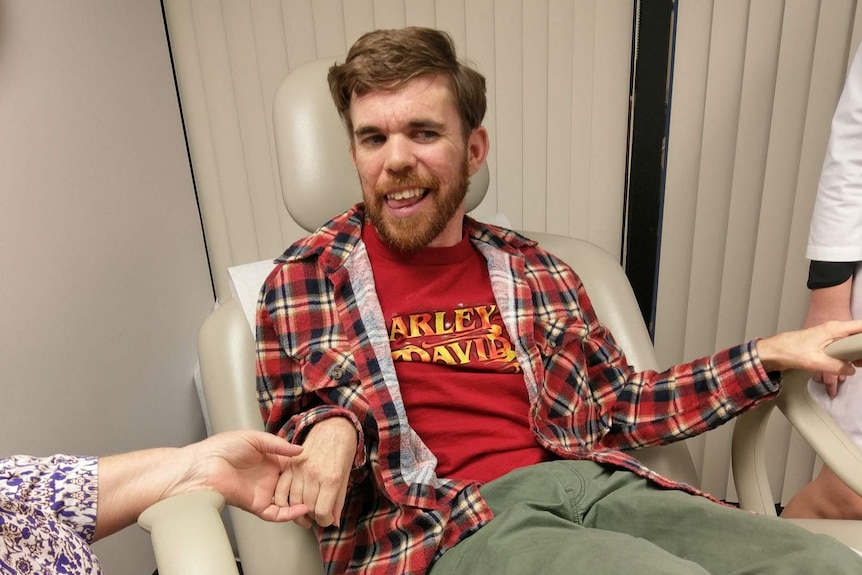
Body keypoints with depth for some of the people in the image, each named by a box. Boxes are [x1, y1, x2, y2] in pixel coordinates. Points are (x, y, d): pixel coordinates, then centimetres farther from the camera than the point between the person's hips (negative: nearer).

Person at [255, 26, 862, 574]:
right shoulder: (304, 280, 3)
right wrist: (330, 428, -18)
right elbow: (300, 478, 6)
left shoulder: (532, 270, 11)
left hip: (597, 484, 5)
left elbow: (622, 406, 16)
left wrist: (771, 354, 12)